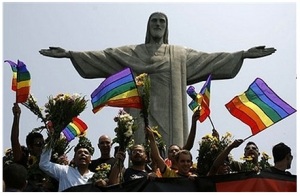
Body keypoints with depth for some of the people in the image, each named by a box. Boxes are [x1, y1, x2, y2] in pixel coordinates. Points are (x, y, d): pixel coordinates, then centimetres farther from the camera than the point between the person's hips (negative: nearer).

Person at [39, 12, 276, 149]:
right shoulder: (131, 52, 12)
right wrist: (70, 54, -6)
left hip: (168, 116, 1)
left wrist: (243, 54, -3)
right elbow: (102, 56, 5)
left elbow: (209, 58, 7)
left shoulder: (180, 54, 14)